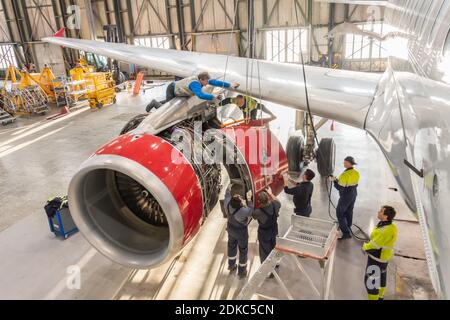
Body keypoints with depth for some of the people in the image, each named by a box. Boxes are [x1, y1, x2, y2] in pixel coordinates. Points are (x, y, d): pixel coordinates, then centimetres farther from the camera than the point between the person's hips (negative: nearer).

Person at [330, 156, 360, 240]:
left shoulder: (345, 175, -28)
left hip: (345, 197, -8)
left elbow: (339, 187, -24)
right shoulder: (356, 173, -3)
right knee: (349, 212, 23)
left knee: (340, 213, 4)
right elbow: (355, 184, 9)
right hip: (353, 195, 8)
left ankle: (346, 232, 2)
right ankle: (348, 228, 40)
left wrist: (334, 180, -8)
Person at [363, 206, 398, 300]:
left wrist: (365, 247, -7)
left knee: (371, 281, 5)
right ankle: (380, 297, 47)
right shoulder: (390, 226, -4)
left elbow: (374, 245, -25)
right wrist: (368, 245, -1)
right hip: (383, 256, 10)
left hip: (377, 258, -10)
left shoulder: (386, 230, -35)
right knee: (381, 277, 27)